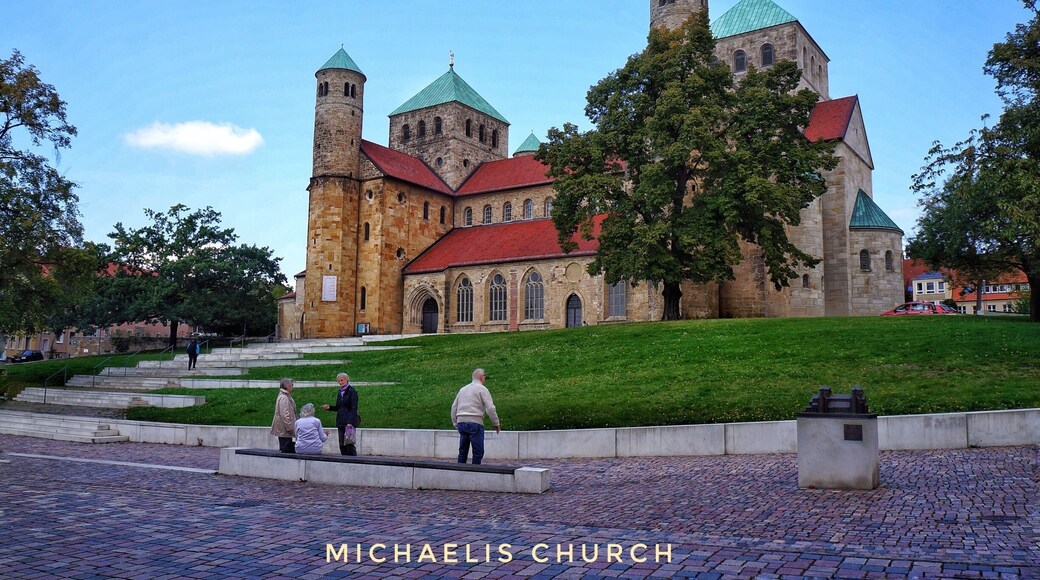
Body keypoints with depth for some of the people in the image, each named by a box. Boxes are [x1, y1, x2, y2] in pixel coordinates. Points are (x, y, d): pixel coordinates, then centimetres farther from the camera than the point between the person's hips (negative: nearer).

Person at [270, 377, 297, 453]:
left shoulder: (287, 397, 16)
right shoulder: (283, 398, -17)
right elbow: (284, 415, -22)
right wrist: (289, 428, -20)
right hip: (284, 430, -10)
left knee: (292, 451, 12)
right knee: (285, 450, -6)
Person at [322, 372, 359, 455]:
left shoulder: (352, 392, -7)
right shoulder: (340, 392, 16)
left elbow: (354, 408, -12)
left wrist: (350, 422, -20)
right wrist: (329, 408, 4)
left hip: (349, 422, -7)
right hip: (341, 422, 8)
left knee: (349, 443, -10)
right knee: (342, 445, 6)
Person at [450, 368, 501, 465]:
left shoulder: (463, 389, 20)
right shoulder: (482, 389, -1)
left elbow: (454, 407, 19)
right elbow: (490, 408, -9)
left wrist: (455, 423, 23)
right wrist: (496, 424, -1)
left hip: (461, 422, 7)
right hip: (475, 422, -7)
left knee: (463, 451, 12)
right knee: (478, 452, -3)